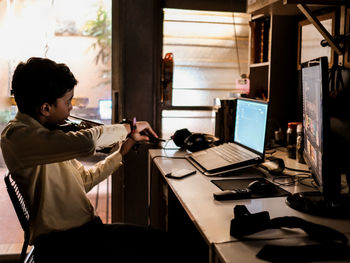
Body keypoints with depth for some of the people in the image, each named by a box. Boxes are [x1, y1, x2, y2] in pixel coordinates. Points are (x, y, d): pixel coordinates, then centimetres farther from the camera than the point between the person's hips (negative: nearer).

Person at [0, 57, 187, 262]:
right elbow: (86, 142, -32)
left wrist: (121, 153, 13)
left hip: (90, 227, 9)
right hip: (59, 243, -8)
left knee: (165, 242, -2)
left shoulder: (46, 129, 13)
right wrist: (128, 128, -15)